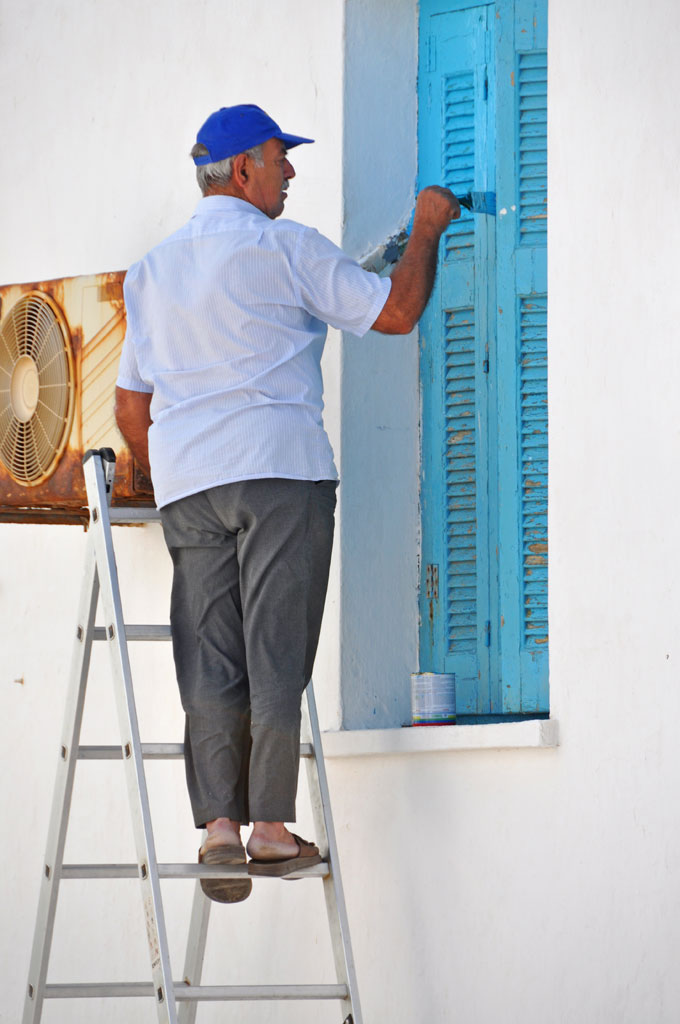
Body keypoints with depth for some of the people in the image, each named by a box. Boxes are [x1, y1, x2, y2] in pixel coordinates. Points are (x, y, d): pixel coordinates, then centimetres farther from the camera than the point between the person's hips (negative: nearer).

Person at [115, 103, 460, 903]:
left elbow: (131, 406, 19)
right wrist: (427, 229, 13)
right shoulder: (283, 248, 0)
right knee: (275, 652, -4)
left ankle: (218, 823, -7)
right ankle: (270, 828, -6)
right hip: (280, 472, -5)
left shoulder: (153, 271, 18)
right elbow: (396, 310, -1)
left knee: (209, 659, 3)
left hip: (185, 481, 5)